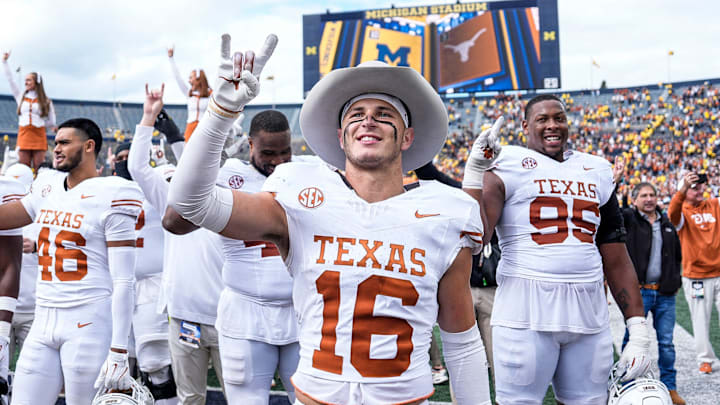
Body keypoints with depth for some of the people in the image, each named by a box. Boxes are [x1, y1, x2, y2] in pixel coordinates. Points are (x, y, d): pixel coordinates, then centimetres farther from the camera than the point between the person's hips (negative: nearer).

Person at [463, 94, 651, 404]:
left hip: (589, 313, 5)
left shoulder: (596, 171, 15)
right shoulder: (510, 164, 1)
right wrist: (474, 172, -17)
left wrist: (638, 332, 9)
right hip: (526, 310, -4)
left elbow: (617, 261, 15)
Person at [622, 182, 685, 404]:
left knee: (666, 342, 8)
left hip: (665, 293, 4)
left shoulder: (667, 225, 14)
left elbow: (677, 255, 25)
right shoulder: (628, 219, 0)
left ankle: (670, 387, 19)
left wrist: (675, 279, 14)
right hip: (638, 292, -4)